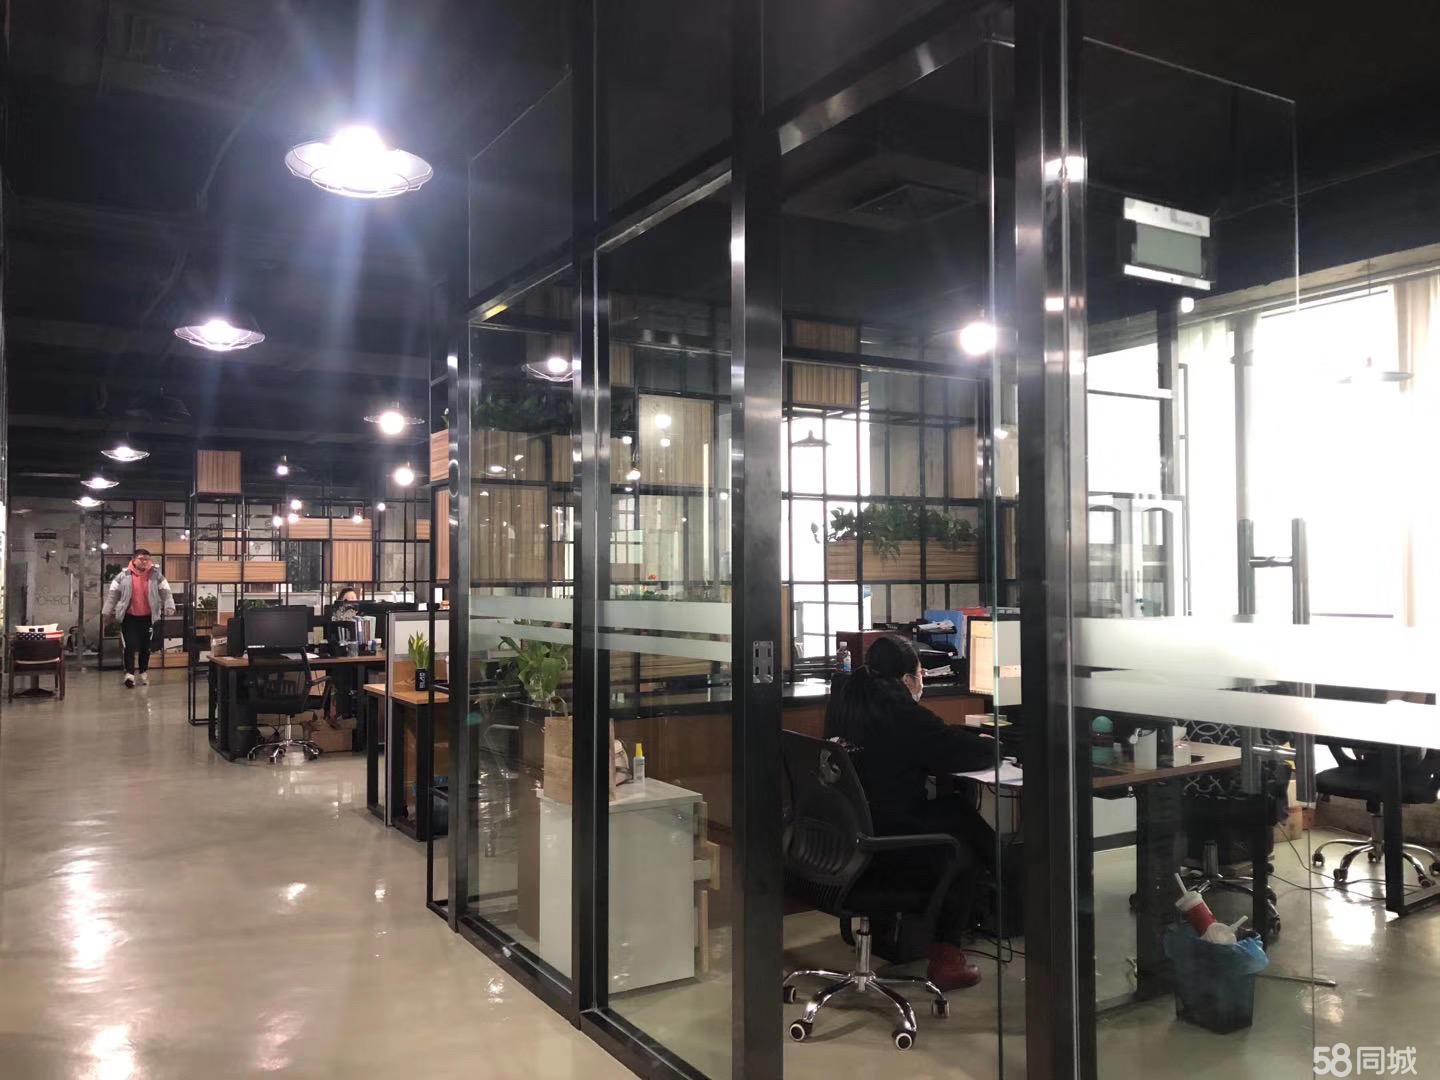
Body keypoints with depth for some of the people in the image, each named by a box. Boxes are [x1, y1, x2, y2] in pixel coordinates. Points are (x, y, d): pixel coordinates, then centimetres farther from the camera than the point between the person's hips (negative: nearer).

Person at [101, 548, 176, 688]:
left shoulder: (156, 576, -1)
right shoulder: (123, 576, -4)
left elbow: (166, 592, -3)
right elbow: (113, 594, 1)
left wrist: (169, 608, -17)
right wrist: (106, 613, 2)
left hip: (148, 617, 2)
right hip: (129, 617, -2)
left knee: (145, 647, 10)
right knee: (130, 645, -8)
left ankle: (143, 673, 23)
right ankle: (129, 674, -7)